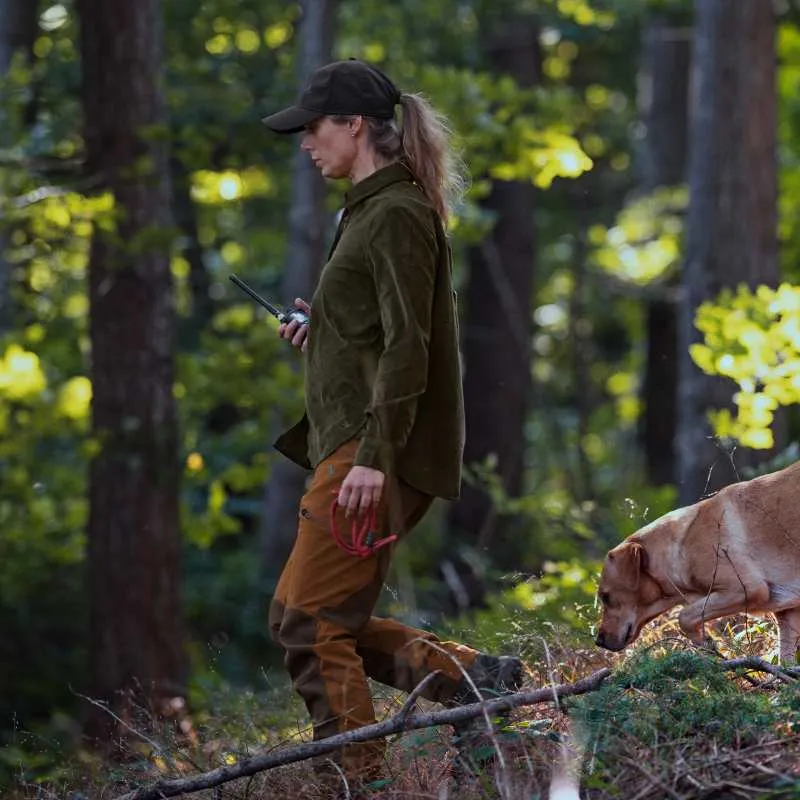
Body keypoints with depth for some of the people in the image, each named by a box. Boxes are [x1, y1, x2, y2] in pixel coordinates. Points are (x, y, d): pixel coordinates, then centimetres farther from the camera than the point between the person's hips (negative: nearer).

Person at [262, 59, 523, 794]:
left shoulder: (397, 215, -11)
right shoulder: (372, 210, 20)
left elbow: (406, 347, -19)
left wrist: (374, 457, -24)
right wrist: (318, 336, 12)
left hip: (377, 451, -10)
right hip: (353, 447, 10)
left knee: (309, 622, -9)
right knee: (303, 618, 10)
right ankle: (468, 674, 9)